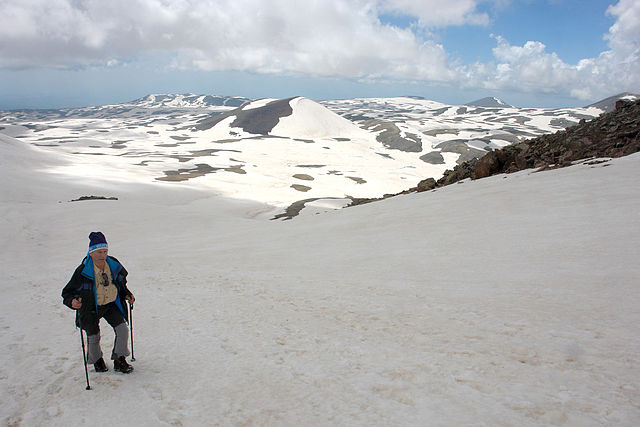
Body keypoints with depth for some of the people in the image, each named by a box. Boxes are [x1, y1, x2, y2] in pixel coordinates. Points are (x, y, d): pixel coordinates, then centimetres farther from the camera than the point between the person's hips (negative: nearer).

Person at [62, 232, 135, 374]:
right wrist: (72, 302, -35)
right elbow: (67, 292, -14)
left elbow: (121, 283, 13)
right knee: (94, 337, 9)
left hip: (111, 304, 3)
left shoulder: (114, 265, -9)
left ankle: (119, 361, 12)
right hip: (90, 308, -3)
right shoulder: (82, 271, -21)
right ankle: (96, 360, 42)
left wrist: (127, 294, 0)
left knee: (123, 329, -7)